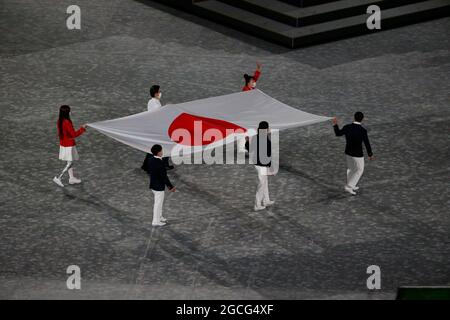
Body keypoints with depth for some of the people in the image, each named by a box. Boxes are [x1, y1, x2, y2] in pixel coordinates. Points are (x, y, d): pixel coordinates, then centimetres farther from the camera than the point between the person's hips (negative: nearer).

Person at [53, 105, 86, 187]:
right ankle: (58, 178, -2)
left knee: (69, 162, 19)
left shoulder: (59, 122, -1)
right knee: (70, 163, 2)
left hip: (62, 145, 8)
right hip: (69, 146, -8)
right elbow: (74, 134, -22)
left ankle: (72, 178, 28)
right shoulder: (67, 123, -27)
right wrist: (82, 128, -12)